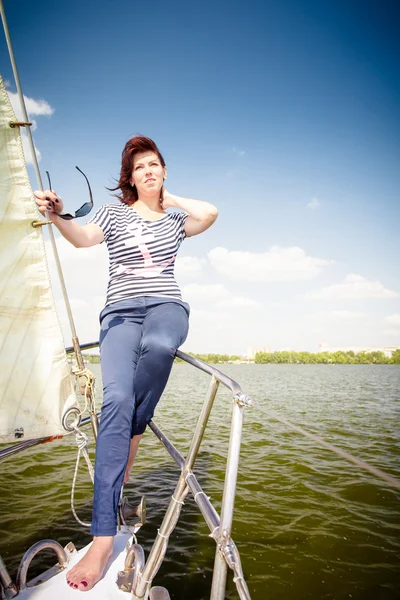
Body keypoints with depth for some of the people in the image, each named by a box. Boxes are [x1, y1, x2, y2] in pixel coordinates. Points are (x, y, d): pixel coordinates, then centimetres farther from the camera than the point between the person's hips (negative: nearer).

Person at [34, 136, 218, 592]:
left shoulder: (174, 219, 20)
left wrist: (170, 199, 14)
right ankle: (102, 541, -23)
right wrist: (57, 217, -26)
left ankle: (131, 437, -12)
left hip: (167, 306, 1)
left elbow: (210, 213, 1)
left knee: (159, 346, -39)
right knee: (116, 399, -24)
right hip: (121, 310, -1)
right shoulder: (115, 212, 13)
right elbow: (84, 237, -6)